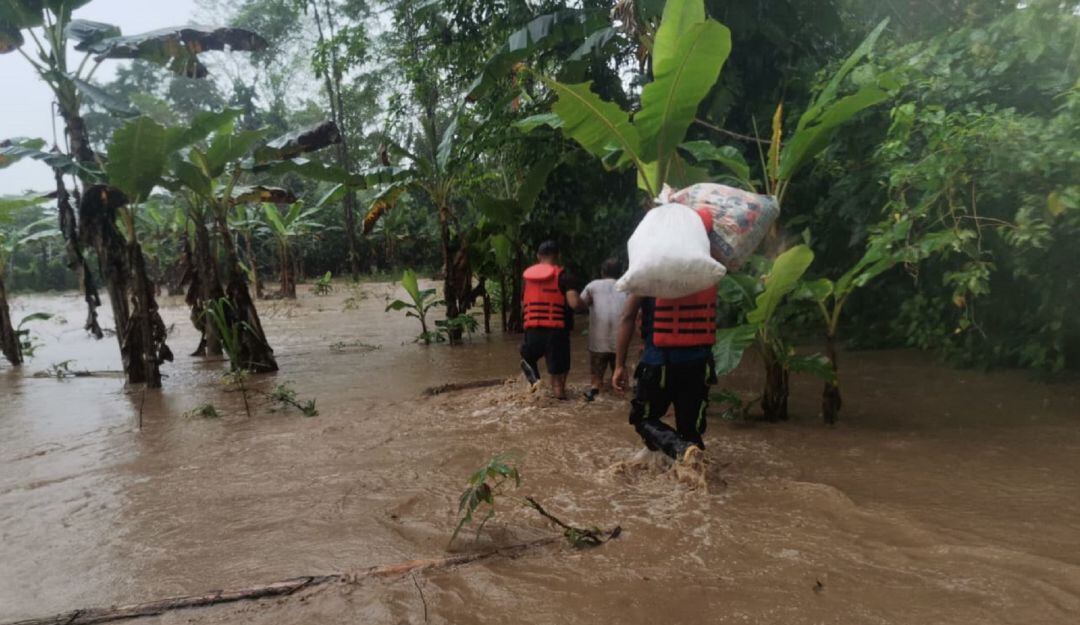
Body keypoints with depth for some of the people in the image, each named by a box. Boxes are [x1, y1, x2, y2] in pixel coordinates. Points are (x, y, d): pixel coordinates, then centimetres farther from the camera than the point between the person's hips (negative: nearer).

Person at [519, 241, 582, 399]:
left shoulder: (527, 276, 11)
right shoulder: (562, 276, -3)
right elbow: (575, 303, -16)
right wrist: (583, 301, 6)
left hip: (532, 330, 3)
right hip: (556, 331, -3)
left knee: (527, 359, 28)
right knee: (557, 376, 8)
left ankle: (534, 379, 1)